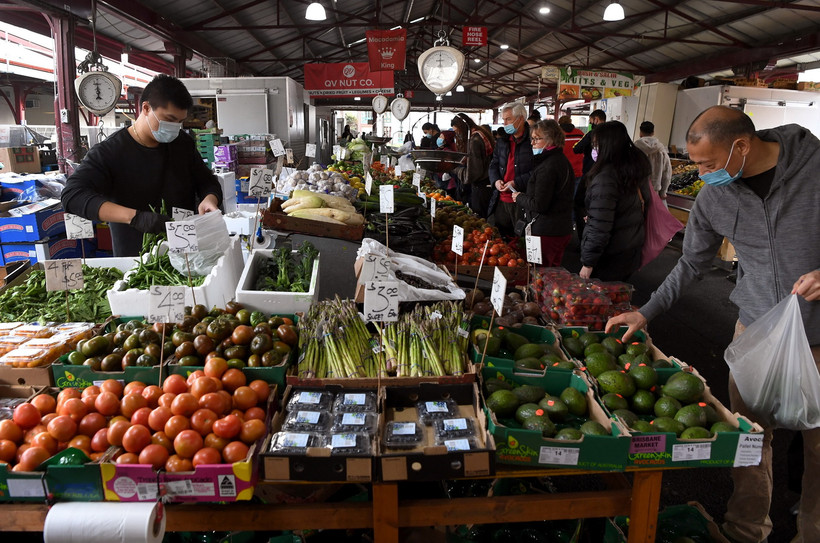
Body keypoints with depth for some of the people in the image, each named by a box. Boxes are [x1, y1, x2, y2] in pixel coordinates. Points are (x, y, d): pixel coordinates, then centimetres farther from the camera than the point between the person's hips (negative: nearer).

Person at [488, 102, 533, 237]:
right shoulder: (502, 141, 16)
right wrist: (496, 180, 2)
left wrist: (516, 183, -19)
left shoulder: (532, 141, -8)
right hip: (501, 200, 7)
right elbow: (493, 164, 22)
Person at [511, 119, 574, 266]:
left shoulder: (547, 167, -18)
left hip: (546, 232, -11)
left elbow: (539, 205, -20)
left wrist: (519, 198, -4)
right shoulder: (562, 160, 14)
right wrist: (523, 197, 13)